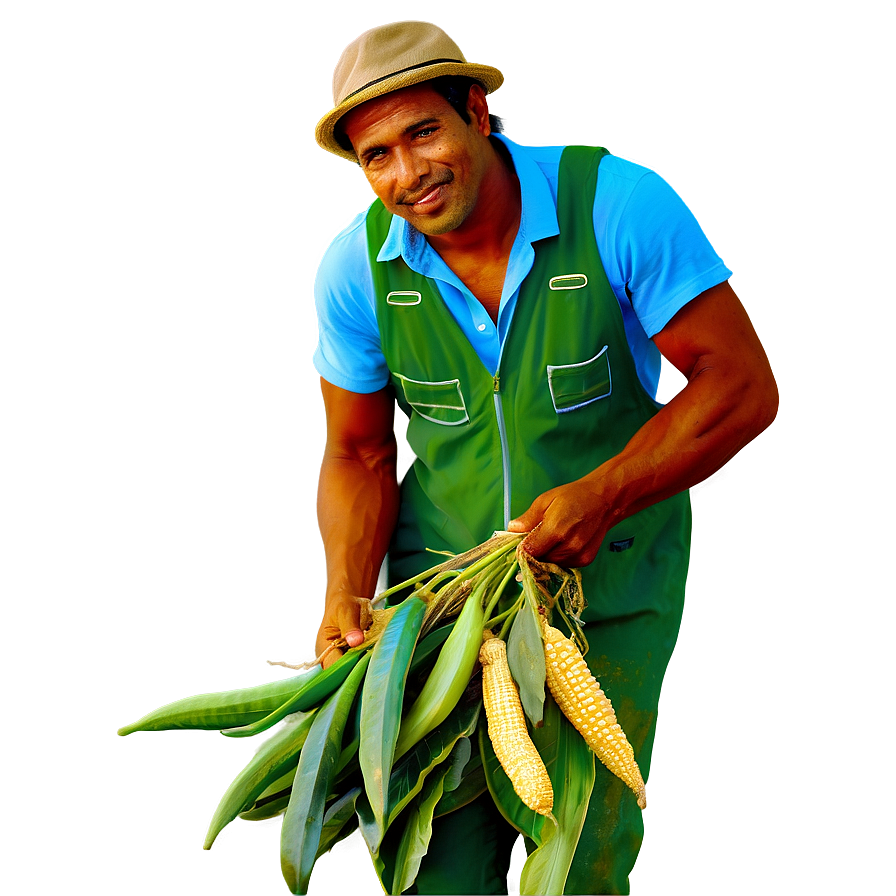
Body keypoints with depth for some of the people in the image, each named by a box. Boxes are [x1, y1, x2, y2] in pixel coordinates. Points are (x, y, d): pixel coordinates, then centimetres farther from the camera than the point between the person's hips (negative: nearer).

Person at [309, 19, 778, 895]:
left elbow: (742, 384, -15)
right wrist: (347, 594, -13)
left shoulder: (619, 204, -17)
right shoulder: (355, 268, -7)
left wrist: (602, 495, -27)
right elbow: (361, 455, 3)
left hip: (611, 587, -2)